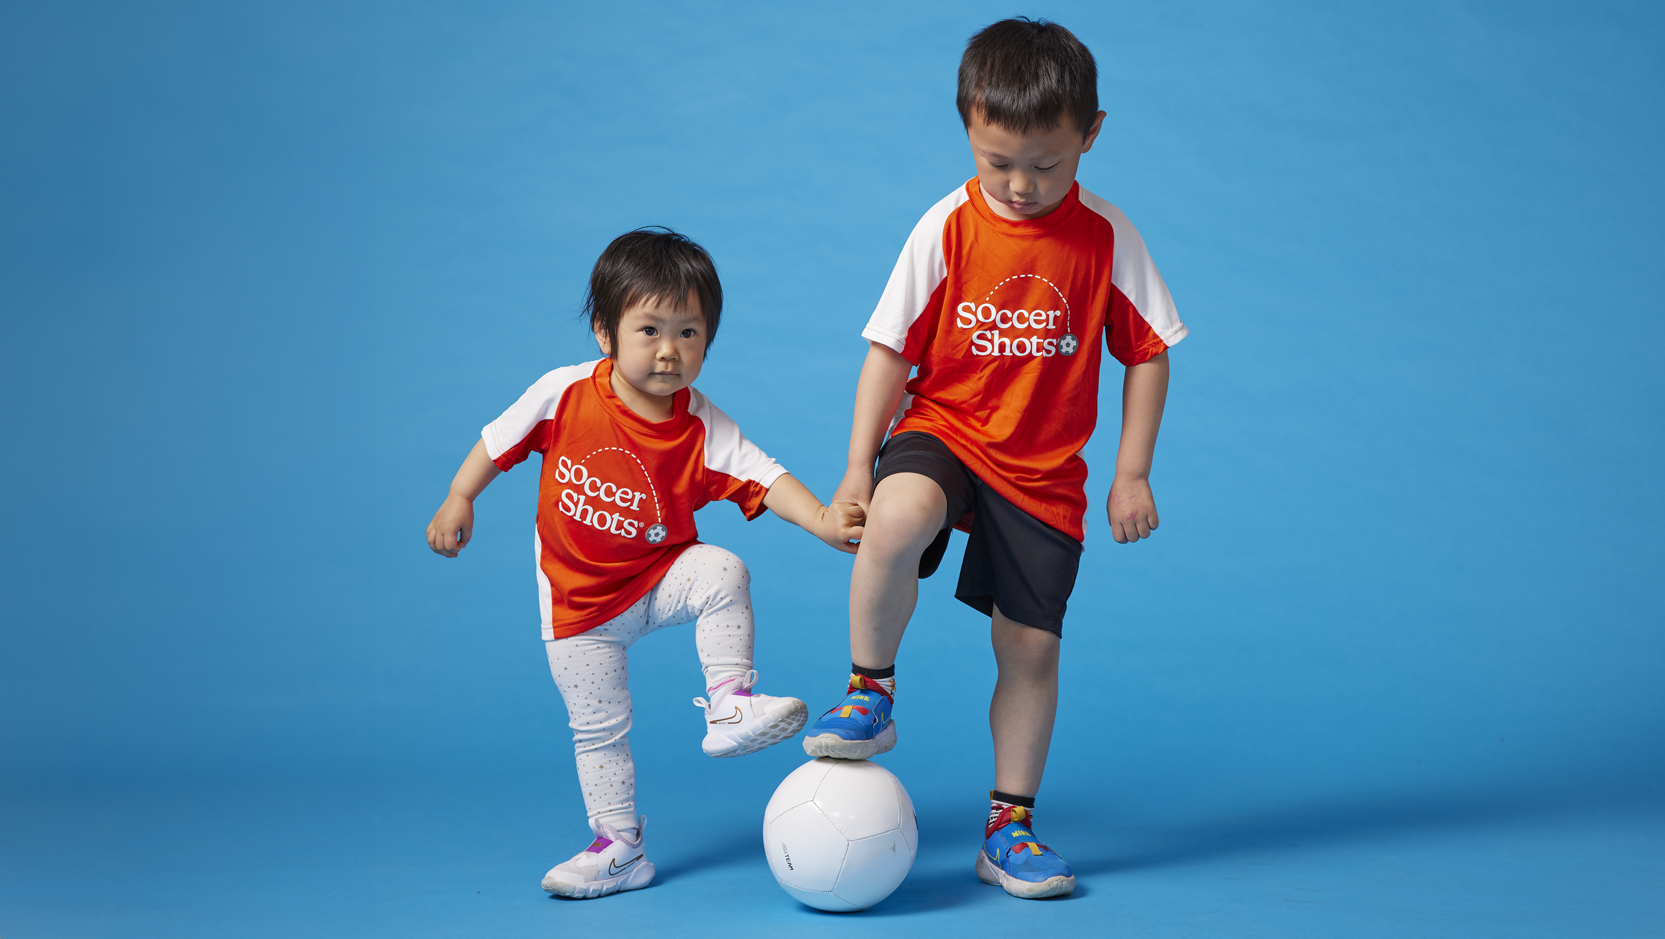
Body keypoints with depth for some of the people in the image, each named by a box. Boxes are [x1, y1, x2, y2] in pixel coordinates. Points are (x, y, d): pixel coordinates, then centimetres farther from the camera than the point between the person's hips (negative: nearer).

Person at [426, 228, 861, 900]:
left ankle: (730, 706, -18)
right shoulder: (564, 393, -16)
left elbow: (765, 479, -23)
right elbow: (499, 441, -2)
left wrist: (822, 520, -38)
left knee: (724, 573, -30)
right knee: (598, 729, 3)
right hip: (579, 601, 0)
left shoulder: (704, 429, -17)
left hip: (661, 577, 0)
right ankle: (618, 849, 17)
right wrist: (458, 500, -1)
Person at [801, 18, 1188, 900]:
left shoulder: (1106, 237, -7)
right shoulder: (946, 229, -9)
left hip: (1045, 472, 2)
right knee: (899, 514, -35)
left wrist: (1132, 474, -1)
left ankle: (1010, 826, 24)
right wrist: (858, 467, -6)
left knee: (1030, 647, 5)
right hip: (941, 431, -1)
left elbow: (1147, 354, 2)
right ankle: (869, 692, -12)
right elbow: (890, 349, -4)